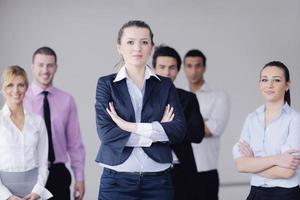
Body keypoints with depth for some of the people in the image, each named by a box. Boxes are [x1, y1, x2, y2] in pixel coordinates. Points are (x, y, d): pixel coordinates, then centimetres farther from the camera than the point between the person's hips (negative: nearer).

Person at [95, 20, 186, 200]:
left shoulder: (165, 85, 8)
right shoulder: (106, 84, 4)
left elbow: (179, 130, -5)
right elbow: (106, 133, -8)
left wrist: (131, 126, -12)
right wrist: (157, 132, -9)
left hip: (158, 180, 1)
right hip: (117, 180, -1)